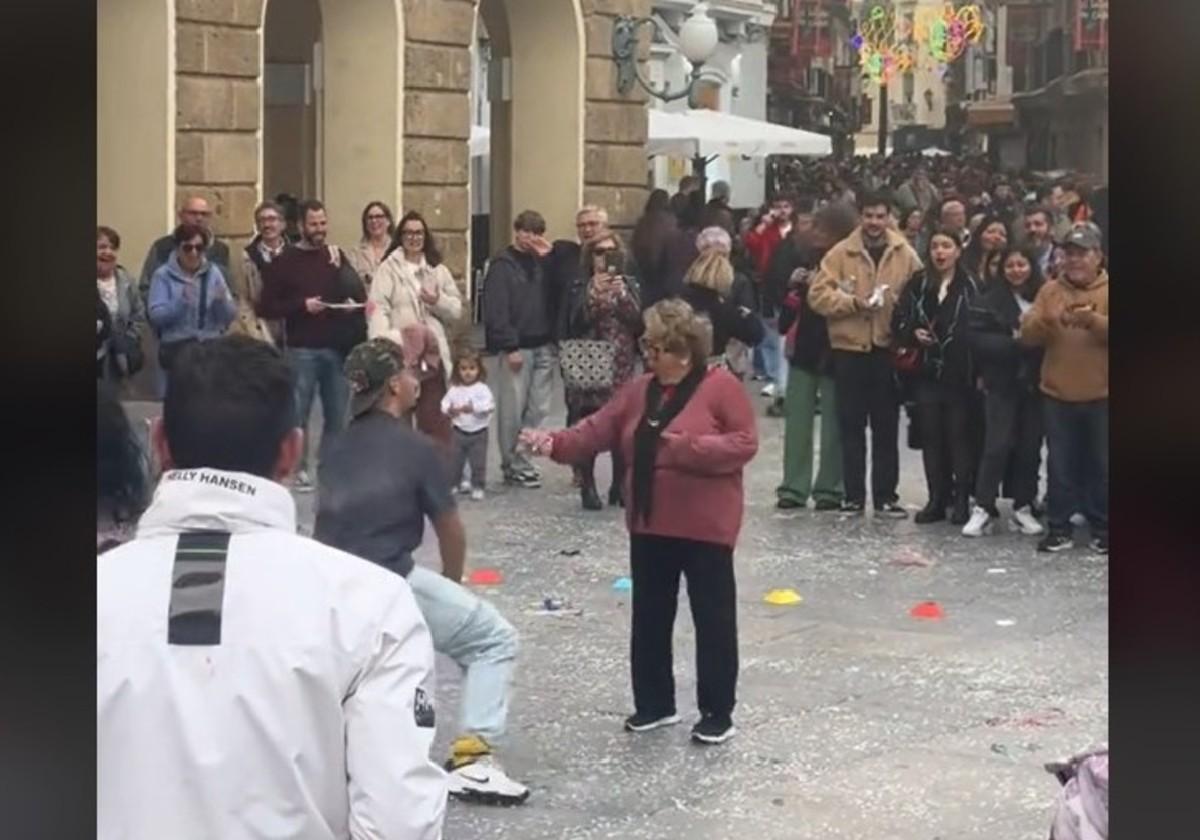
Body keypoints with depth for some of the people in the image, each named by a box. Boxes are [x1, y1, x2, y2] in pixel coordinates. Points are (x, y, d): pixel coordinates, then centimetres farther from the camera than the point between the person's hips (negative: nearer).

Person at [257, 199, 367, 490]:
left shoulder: (336, 256, 11)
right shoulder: (284, 261, 0)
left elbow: (359, 296, 4)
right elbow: (266, 307, -4)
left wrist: (339, 268, -11)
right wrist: (301, 305, -13)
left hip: (336, 348, 3)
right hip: (302, 349, -3)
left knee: (337, 415, 4)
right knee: (299, 413, 0)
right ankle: (301, 468, 10)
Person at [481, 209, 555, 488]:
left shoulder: (541, 261, 13)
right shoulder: (502, 265, -4)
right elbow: (495, 311, -10)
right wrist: (509, 347, -15)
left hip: (542, 346, 5)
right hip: (514, 348, -5)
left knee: (538, 409, 4)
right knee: (513, 410, -2)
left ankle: (517, 460, 14)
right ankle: (514, 465, 8)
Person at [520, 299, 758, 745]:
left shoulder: (721, 386, -11)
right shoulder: (639, 391, 9)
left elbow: (745, 442, -15)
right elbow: (597, 430, 3)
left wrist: (690, 448, -24)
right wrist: (555, 443, -13)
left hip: (704, 527, -6)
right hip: (650, 525, 6)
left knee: (713, 620, 3)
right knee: (650, 617, 13)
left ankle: (717, 713, 12)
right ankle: (654, 703, 26)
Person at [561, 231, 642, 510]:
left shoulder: (629, 283, 9)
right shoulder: (581, 285, 3)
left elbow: (639, 321, -2)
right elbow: (576, 322, -11)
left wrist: (623, 295, -15)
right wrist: (595, 294, -22)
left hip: (622, 365, 2)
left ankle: (620, 485, 12)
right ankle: (588, 487, 4)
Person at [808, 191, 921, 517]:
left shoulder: (905, 254, 2)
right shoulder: (840, 252, -1)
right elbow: (818, 294, -5)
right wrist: (852, 302, -15)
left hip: (888, 349, 0)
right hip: (849, 348, 0)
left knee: (886, 426, 6)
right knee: (851, 425, 6)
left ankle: (885, 496, 13)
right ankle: (854, 495, 14)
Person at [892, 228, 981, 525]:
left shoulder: (970, 286, -4)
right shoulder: (918, 284, 6)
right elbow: (899, 321, 11)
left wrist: (977, 369, -14)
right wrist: (913, 334, -10)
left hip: (959, 373, -3)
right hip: (927, 371, 3)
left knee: (959, 435, 1)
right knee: (931, 436, 6)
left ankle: (962, 499, 10)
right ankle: (937, 499, 13)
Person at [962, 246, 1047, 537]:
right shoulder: (991, 299, -2)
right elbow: (977, 338, -9)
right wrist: (1013, 343, -17)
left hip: (1035, 384, 2)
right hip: (1002, 384, -2)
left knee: (1030, 447, 6)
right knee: (997, 446, -5)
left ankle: (1023, 508, 17)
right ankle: (983, 508, 0)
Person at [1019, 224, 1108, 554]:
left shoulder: (1109, 291, 0)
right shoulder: (1050, 290, 6)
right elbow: (1028, 334, -3)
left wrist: (1092, 320, -31)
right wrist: (1048, 320, -23)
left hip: (1101, 395, -2)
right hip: (1058, 394, 2)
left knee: (1102, 465, 6)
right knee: (1061, 466, 6)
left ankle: (1102, 529, 16)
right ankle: (1059, 528, 13)